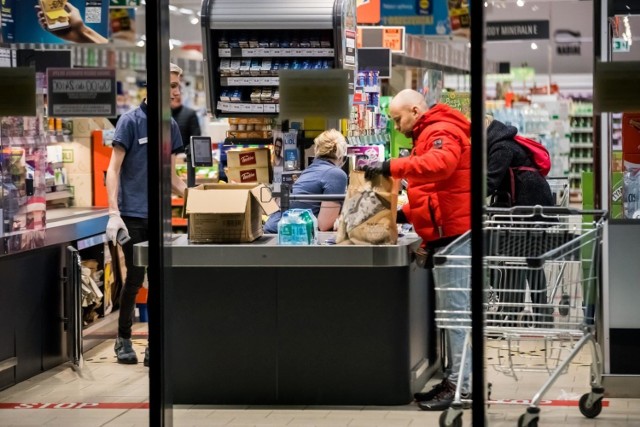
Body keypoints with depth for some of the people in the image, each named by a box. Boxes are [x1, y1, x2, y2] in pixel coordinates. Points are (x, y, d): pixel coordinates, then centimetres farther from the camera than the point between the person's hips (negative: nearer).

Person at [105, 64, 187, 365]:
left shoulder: (170, 126, 12)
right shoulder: (131, 121, -6)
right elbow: (114, 169, -7)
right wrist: (114, 214, -16)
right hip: (133, 214, -5)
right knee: (135, 278, -1)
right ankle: (123, 339, 15)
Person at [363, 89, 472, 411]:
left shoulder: (442, 133, -10)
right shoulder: (429, 136, 24)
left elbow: (441, 164, -33)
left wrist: (393, 167, -37)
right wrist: (406, 213, 15)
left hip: (452, 233, -11)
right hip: (448, 232, 11)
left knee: (455, 309, -10)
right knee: (450, 309, 12)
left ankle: (462, 385, -8)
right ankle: (455, 379, 17)